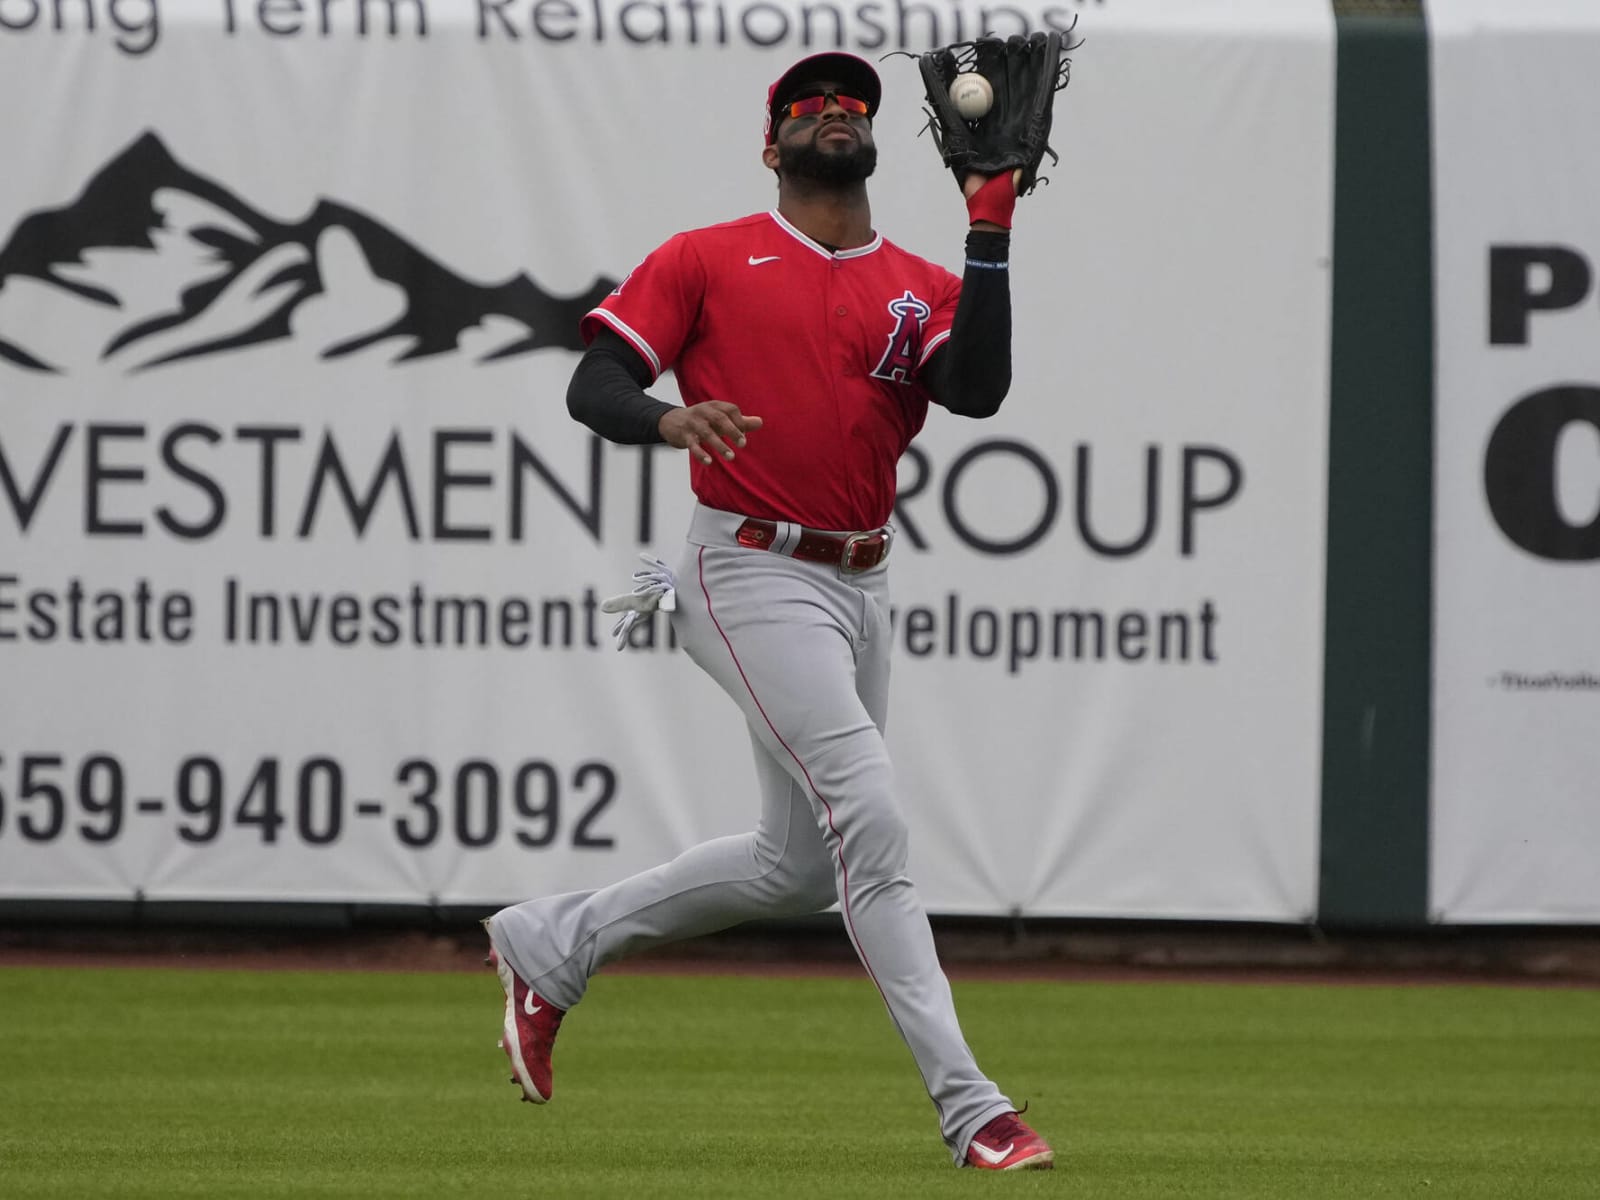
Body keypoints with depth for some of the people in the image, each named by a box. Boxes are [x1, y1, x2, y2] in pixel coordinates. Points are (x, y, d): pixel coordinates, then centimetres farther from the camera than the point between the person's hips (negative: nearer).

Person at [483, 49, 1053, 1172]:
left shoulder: (921, 287, 10)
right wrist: (671, 420, -26)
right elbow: (596, 383, -4)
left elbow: (978, 389, -10)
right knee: (869, 818, -19)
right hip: (752, 574, -7)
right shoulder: (709, 259, 1)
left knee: (801, 865, 15)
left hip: (862, 591, 7)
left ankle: (552, 942, 32)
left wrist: (989, 233, -14)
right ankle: (971, 1109, -23)